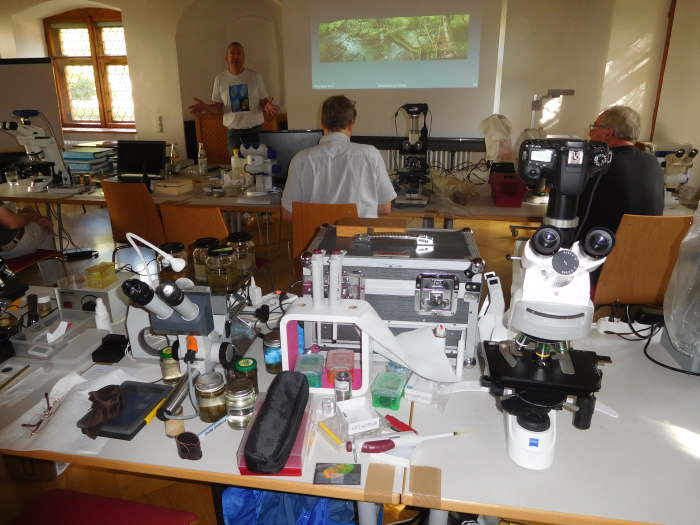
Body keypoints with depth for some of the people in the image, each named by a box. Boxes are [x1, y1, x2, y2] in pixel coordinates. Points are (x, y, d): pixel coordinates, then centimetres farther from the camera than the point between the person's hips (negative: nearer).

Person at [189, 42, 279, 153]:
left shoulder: (255, 76, 2)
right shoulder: (220, 79, 5)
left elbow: (263, 101, 4)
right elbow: (218, 106, 9)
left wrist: (267, 106, -19)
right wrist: (205, 107, -12)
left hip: (255, 130, 0)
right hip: (233, 131, 1)